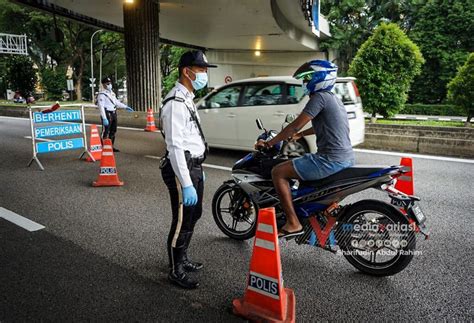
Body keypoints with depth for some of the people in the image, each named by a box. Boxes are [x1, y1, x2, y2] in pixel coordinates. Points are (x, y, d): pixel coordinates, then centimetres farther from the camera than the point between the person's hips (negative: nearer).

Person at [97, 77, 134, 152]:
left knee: (113, 131, 16)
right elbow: (101, 106, -19)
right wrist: (104, 118, -26)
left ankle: (111, 146, 27)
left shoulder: (112, 93, 13)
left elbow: (117, 102, 25)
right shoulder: (102, 94, -13)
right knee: (106, 132, -6)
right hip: (107, 114, -9)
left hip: (114, 113, 9)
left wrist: (125, 107, 19)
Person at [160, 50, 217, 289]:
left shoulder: (187, 99, 15)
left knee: (193, 216, 21)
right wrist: (186, 184, -27)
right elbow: (175, 147, -24)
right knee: (182, 222, 2)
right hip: (181, 170, -10)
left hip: (194, 166, 10)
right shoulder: (175, 103, -19)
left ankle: (182, 260, 40)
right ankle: (176, 272, 20)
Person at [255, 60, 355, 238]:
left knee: (278, 172, -7)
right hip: (346, 158, 10)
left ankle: (293, 223, -8)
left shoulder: (320, 97, -10)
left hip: (331, 160, -10)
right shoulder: (333, 98, 19)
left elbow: (295, 125, -13)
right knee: (304, 165, 36)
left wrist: (268, 143, -5)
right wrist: (299, 135, 41)